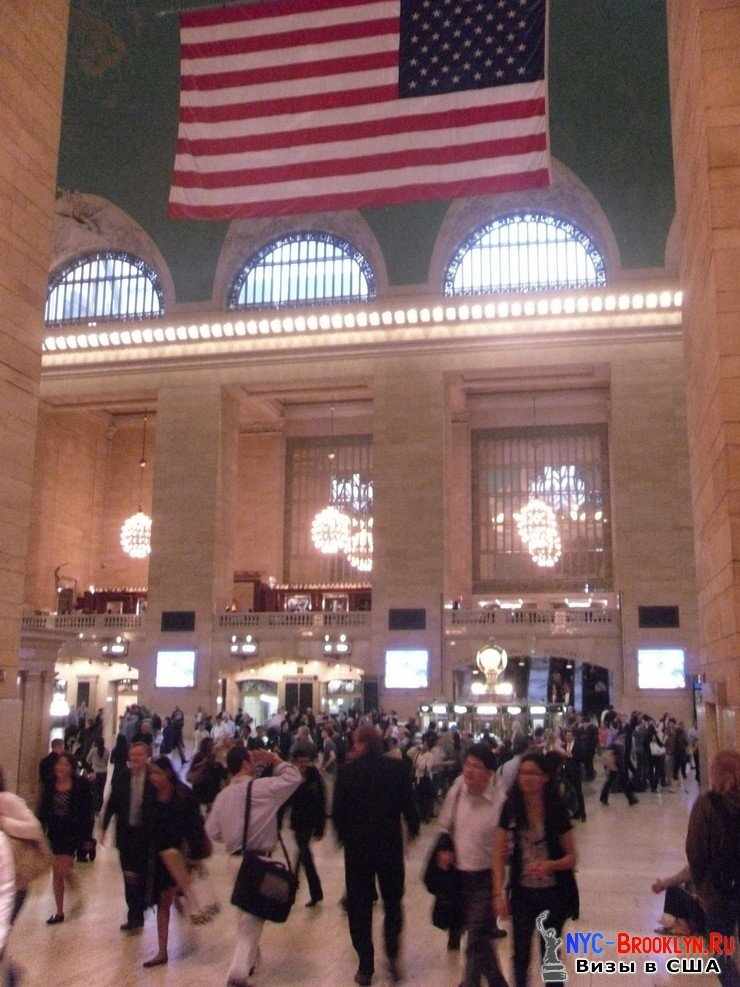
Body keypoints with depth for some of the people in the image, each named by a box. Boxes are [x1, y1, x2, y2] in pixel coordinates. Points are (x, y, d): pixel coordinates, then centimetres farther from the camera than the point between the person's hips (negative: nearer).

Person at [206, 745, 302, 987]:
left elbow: (213, 831, 8)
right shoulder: (261, 787, -14)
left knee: (246, 911, 24)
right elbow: (294, 777, -8)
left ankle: (247, 961, 38)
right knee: (253, 916, -2)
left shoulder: (223, 795, 4)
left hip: (236, 859, 7)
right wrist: (274, 760, 3)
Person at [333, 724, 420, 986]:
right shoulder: (397, 768, -7)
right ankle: (392, 956, 7)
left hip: (357, 846, -1)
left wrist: (343, 835, 10)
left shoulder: (347, 771, -10)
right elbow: (408, 803, -4)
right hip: (390, 844, 1)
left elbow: (338, 810, -7)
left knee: (359, 906, 11)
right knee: (392, 900, 19)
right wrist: (413, 828, 15)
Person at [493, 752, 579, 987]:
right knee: (520, 954, 10)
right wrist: (499, 893, -11)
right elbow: (499, 854, -4)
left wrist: (551, 865, -25)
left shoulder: (557, 810, -12)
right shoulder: (510, 808, -9)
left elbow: (571, 857, -5)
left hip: (553, 893, -1)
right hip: (522, 892, 1)